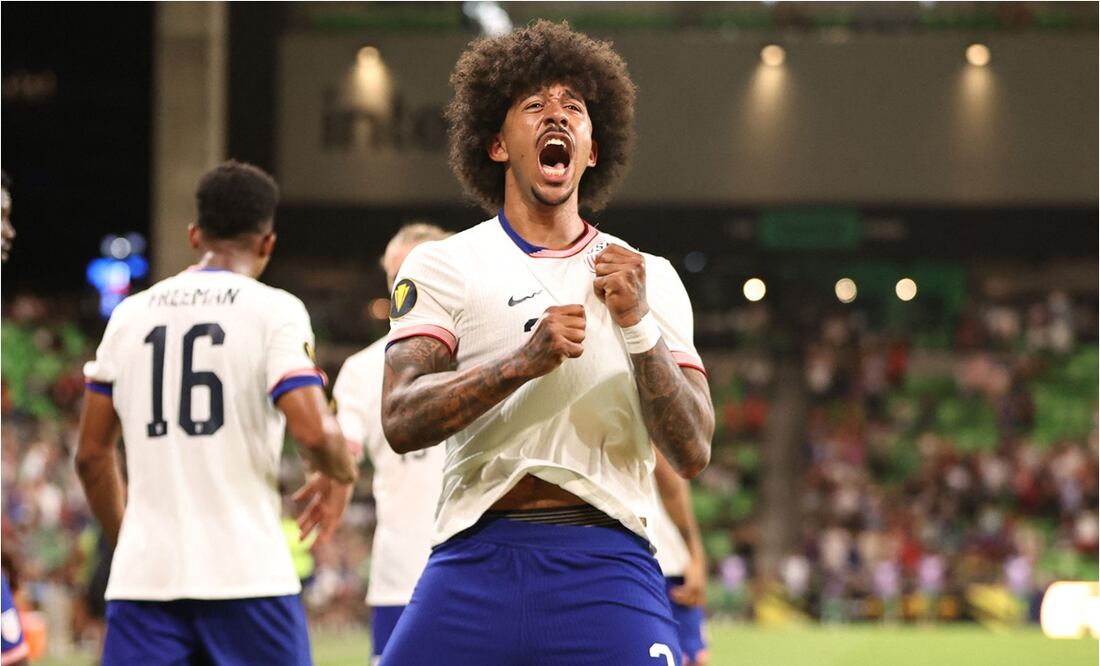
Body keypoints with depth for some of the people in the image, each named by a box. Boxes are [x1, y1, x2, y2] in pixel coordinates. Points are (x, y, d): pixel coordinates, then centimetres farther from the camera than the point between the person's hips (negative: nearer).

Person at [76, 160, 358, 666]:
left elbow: (91, 454, 16)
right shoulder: (274, 311, -2)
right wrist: (341, 475, 9)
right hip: (246, 572, -3)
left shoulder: (130, 314, 12)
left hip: (144, 570, 3)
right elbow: (314, 431, -13)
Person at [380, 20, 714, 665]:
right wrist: (525, 360, -20)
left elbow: (693, 454, 3)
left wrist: (638, 323, -10)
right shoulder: (444, 265, 8)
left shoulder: (650, 278, 13)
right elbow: (402, 420, -7)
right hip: (476, 560, 0)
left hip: (605, 566, 1)